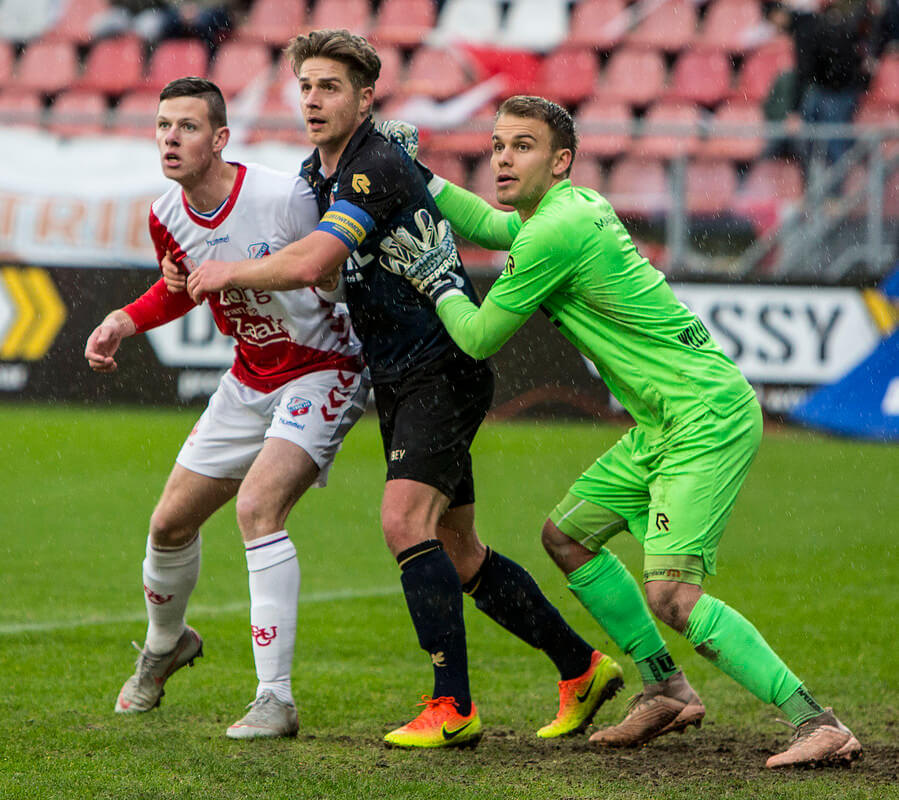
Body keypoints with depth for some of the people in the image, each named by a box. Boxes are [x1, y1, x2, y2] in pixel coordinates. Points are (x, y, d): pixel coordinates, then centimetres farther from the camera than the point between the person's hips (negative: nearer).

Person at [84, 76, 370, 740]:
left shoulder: (286, 197, -26)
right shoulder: (168, 218, -6)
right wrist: (124, 322, 1)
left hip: (324, 373, -7)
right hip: (251, 379, 7)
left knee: (257, 505, -28)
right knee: (171, 521, 11)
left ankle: (276, 700, -25)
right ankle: (166, 643, 46)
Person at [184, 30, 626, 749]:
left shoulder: (379, 167, -20)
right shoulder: (318, 171, 10)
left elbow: (309, 264, -31)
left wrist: (232, 271, -13)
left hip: (443, 371, -10)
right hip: (396, 382, 10)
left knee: (405, 518, -24)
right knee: (457, 552, 11)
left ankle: (454, 707, -20)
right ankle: (581, 667, 23)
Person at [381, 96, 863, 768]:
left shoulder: (553, 233, -17)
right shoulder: (579, 204, 12)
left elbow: (478, 338, -6)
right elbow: (490, 226, 35)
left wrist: (434, 278, 9)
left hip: (707, 420, -11)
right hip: (665, 424, 11)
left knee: (671, 595, -21)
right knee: (567, 536, 18)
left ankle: (819, 724, -21)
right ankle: (668, 692, 23)